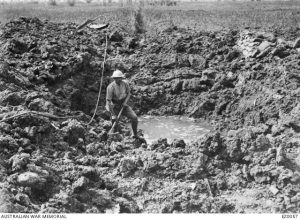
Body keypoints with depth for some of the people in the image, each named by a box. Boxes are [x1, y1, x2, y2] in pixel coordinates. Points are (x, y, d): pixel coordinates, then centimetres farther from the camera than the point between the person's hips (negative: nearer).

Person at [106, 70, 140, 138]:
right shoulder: (111, 87, -24)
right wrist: (113, 114, -24)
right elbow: (108, 101, -23)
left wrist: (125, 102, -12)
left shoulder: (125, 84, -11)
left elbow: (128, 93, 7)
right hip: (114, 106, -3)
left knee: (134, 117, -8)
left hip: (123, 105, 3)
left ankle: (135, 134, 9)